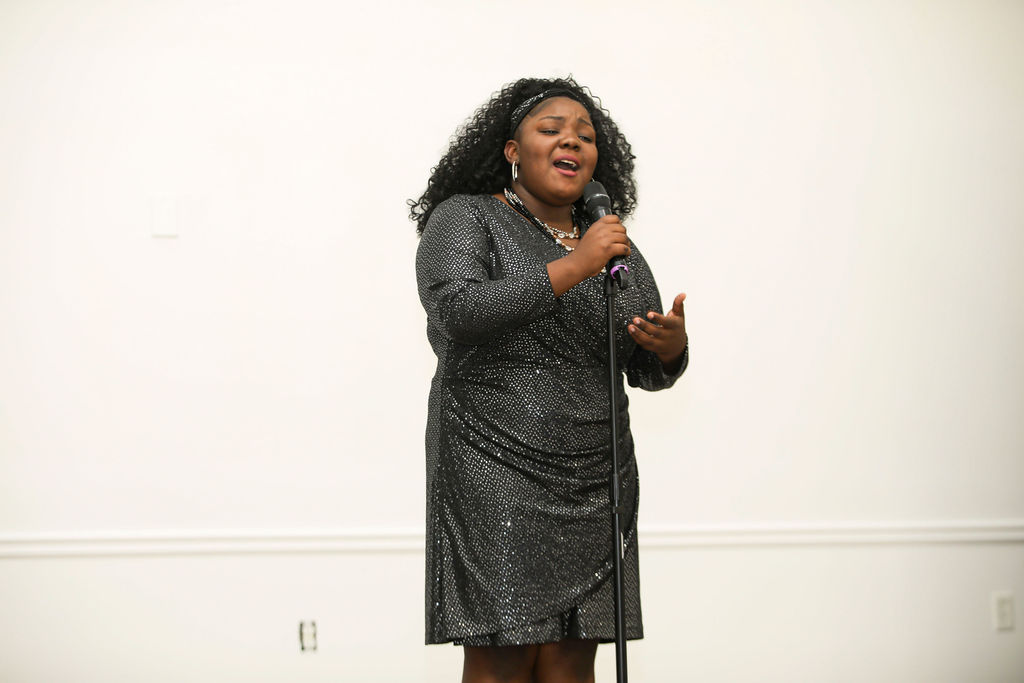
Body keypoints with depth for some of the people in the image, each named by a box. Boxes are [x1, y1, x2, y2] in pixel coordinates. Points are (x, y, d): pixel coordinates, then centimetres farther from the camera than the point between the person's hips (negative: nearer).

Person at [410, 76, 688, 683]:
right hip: (494, 473, -5)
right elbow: (458, 313, -16)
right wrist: (572, 268, -19)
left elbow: (648, 372, 18)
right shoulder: (464, 219, 2)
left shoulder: (618, 249, 17)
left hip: (595, 483, 5)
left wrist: (671, 348, -6)